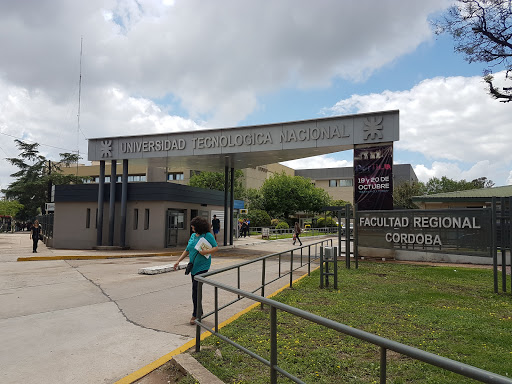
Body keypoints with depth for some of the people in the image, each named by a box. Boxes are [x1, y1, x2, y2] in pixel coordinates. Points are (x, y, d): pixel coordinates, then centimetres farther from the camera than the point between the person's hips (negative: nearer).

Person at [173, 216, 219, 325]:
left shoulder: (208, 235, -7)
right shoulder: (193, 236, 12)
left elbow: (216, 248, -5)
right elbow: (187, 250, 18)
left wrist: (206, 251, -21)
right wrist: (178, 261, 13)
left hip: (202, 267, -6)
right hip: (193, 267, 7)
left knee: (196, 290, -9)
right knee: (196, 290, 11)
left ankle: (195, 315, 0)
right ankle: (199, 312, 25)